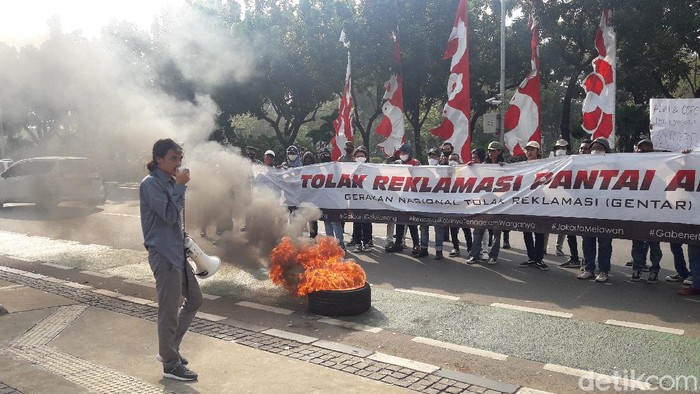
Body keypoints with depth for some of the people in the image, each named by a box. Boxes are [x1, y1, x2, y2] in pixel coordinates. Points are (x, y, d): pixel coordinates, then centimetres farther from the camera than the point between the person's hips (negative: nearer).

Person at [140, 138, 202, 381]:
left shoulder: (170, 182, 13)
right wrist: (180, 186, -17)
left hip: (177, 251, 9)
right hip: (163, 254, -9)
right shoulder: (151, 184, -13)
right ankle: (171, 365, 12)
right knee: (169, 311, -1)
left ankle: (168, 349, 28)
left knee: (195, 300, 16)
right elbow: (169, 215, -22)